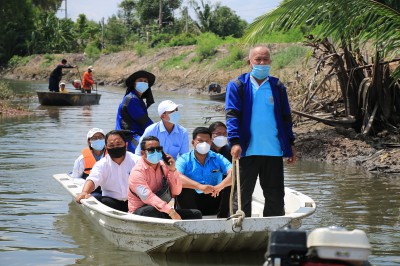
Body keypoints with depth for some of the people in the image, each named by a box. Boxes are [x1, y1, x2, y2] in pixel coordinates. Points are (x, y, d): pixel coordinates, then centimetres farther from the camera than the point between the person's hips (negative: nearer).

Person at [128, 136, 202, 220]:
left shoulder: (164, 166, 7)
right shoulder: (137, 172, -15)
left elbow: (176, 192, 3)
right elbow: (147, 196, -30)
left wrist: (172, 170, -11)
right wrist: (170, 211, -40)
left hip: (162, 212, 7)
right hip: (140, 212, -7)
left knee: (196, 214, -6)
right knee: (153, 210, -41)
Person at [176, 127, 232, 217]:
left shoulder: (217, 158, 10)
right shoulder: (184, 159, 1)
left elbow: (233, 173, -8)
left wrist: (220, 186, -29)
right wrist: (200, 186, -33)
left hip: (214, 199, 2)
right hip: (191, 202, -2)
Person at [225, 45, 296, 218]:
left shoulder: (277, 87, 11)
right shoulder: (237, 85, 2)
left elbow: (286, 117, 16)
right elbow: (232, 114, -7)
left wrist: (290, 144, 11)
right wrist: (235, 142, -19)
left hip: (274, 151, 3)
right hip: (247, 150, -2)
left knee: (275, 196, 7)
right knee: (243, 195, 5)